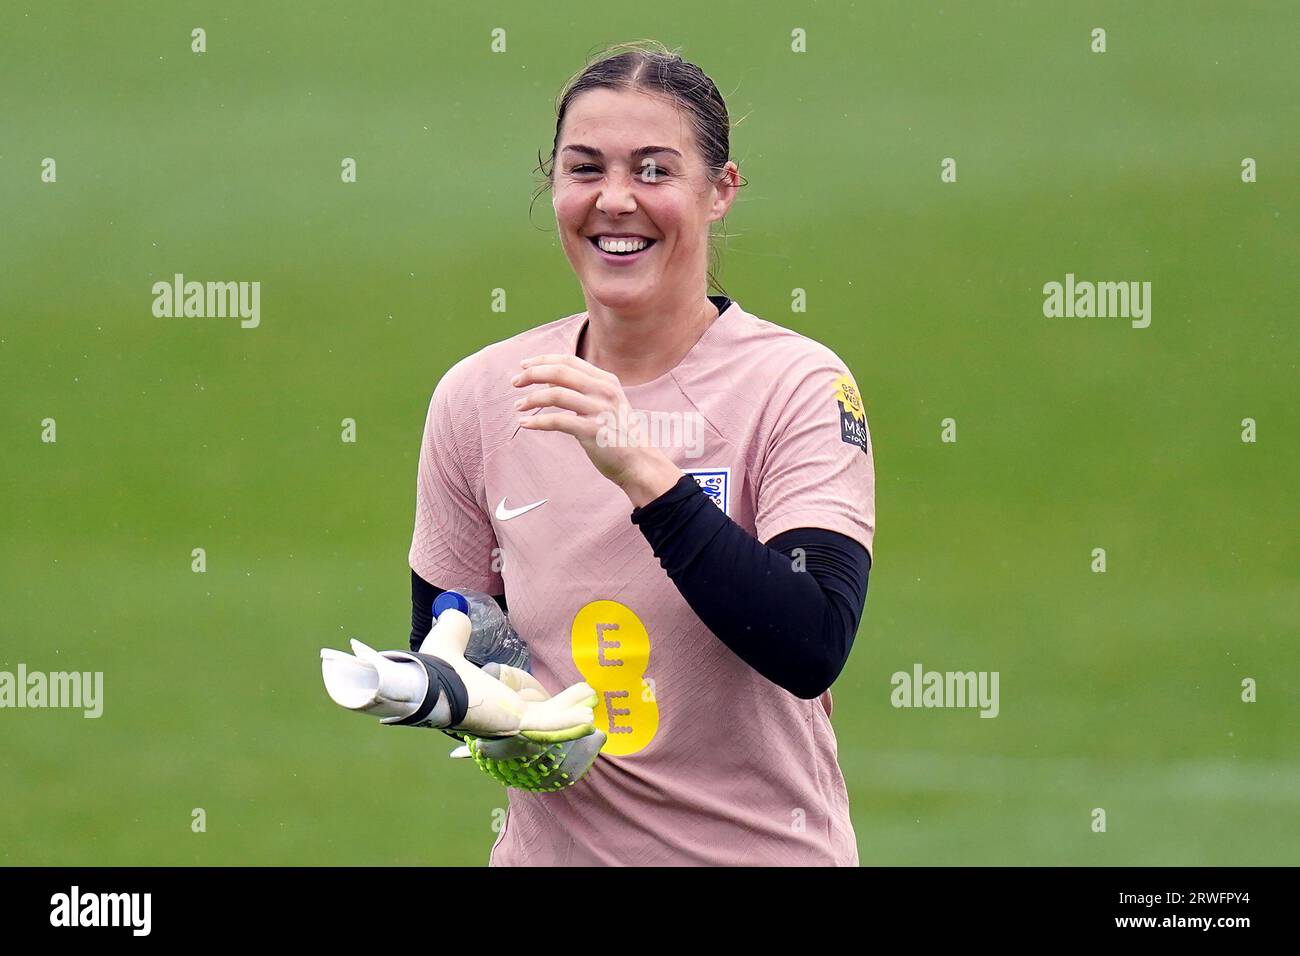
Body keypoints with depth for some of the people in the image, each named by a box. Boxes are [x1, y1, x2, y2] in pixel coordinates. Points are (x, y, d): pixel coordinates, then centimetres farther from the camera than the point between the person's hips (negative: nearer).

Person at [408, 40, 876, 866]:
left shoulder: (800, 386, -12)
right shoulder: (477, 396, -1)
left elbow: (813, 650, -24)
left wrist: (643, 471, -32)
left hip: (761, 848, -3)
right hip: (551, 846, 3)